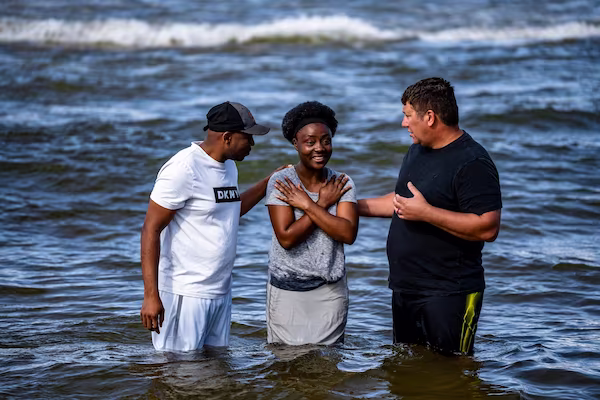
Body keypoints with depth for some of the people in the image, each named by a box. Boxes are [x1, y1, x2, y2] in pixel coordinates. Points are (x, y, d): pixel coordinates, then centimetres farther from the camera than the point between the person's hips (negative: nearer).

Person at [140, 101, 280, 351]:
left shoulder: (228, 166, 12)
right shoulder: (184, 169, -15)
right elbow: (151, 229, -16)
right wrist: (151, 295, -22)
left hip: (220, 291, 9)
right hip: (184, 293, -8)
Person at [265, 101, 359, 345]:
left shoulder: (342, 184, 1)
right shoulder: (280, 182, -7)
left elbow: (348, 234, -13)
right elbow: (286, 238, -15)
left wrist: (307, 204, -15)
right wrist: (322, 204, -13)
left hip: (330, 291, 2)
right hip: (287, 289, -2)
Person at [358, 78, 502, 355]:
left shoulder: (473, 163, -18)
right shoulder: (417, 150, 13)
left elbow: (488, 228, -26)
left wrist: (425, 213, -26)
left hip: (447, 295, -9)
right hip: (405, 289, 9)